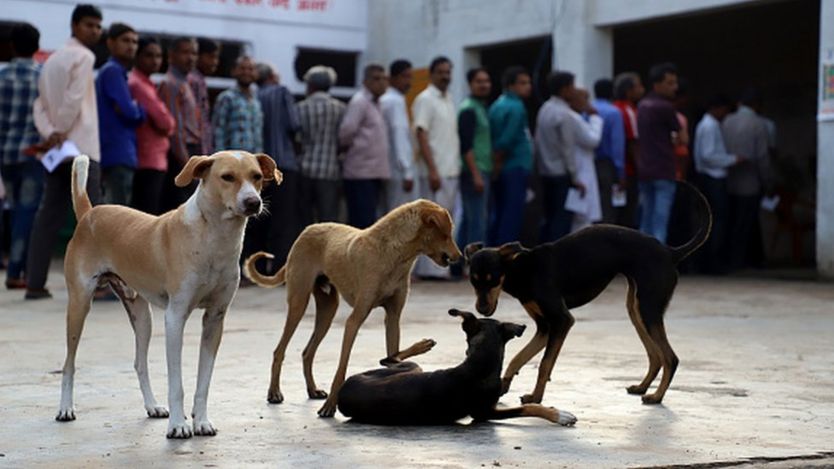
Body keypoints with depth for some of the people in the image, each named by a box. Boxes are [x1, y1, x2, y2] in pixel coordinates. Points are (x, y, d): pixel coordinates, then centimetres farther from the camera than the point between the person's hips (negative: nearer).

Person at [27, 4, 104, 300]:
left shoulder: (52, 59, 20)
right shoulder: (84, 56, -5)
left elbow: (40, 104, 10)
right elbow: (74, 100, -16)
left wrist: (50, 134, -4)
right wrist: (60, 133, -7)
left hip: (57, 149, 8)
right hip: (81, 146, -8)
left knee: (49, 215, 5)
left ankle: (35, 283, 1)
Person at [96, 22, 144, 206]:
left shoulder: (116, 72, 23)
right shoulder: (113, 71, -8)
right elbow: (128, 110, -17)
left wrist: (136, 110, 2)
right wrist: (141, 110, 3)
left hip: (116, 154, 10)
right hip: (118, 154, -10)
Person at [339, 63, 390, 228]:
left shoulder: (375, 103, 17)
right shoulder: (359, 102, -10)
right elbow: (346, 131, -19)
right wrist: (349, 146, -1)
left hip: (375, 172, 9)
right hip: (361, 172, -9)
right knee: (363, 221, -11)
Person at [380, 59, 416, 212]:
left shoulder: (384, 100, 15)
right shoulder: (396, 101, -11)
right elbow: (400, 136, -17)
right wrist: (407, 173, -19)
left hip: (388, 171, 9)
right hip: (399, 171, -9)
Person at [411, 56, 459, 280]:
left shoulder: (449, 100, 17)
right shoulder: (425, 99, -7)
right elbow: (422, 136, -14)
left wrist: (457, 166, 13)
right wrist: (432, 170, -19)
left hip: (451, 171, 8)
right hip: (435, 171, -8)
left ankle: (440, 265, 13)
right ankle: (431, 268, -6)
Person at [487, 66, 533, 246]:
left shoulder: (498, 104, 13)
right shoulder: (516, 107, -14)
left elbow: (498, 138, 13)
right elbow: (506, 141, -20)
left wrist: (496, 164, 12)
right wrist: (498, 164, -9)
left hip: (502, 170, 9)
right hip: (515, 168, -9)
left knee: (499, 213, 15)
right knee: (512, 216, -6)